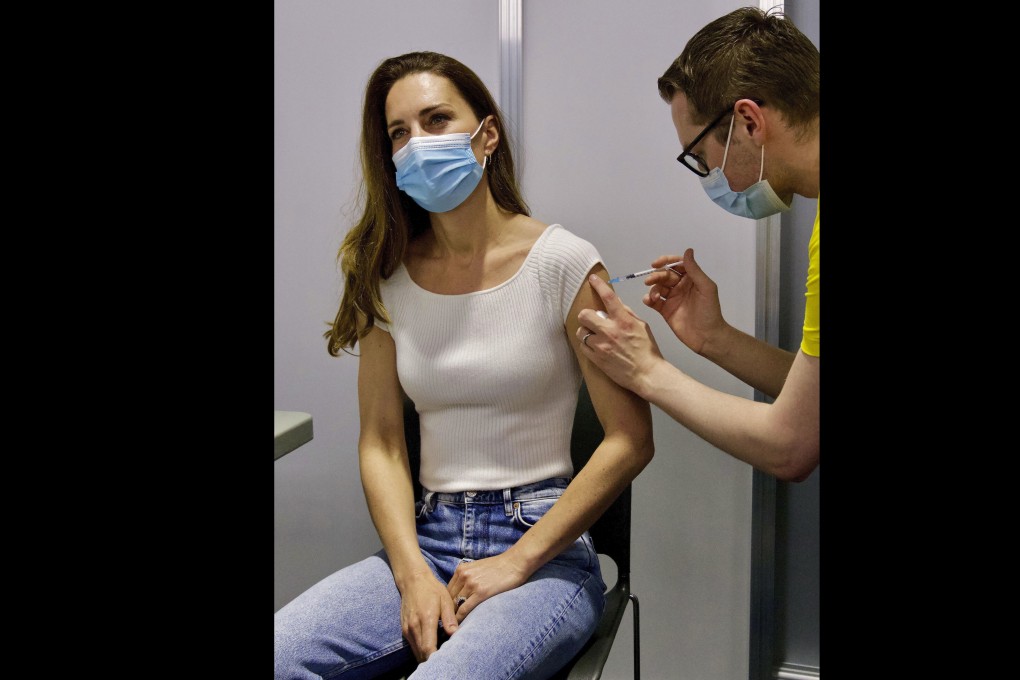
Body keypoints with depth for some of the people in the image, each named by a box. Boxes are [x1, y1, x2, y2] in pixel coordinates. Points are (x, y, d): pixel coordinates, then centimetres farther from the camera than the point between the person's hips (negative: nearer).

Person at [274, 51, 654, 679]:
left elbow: (631, 440, -8)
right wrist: (413, 575, -10)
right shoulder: (386, 277, 6)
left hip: (544, 547, -3)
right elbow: (381, 444, 5)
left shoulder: (563, 263, -6)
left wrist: (515, 563, -11)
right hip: (424, 540, 4)